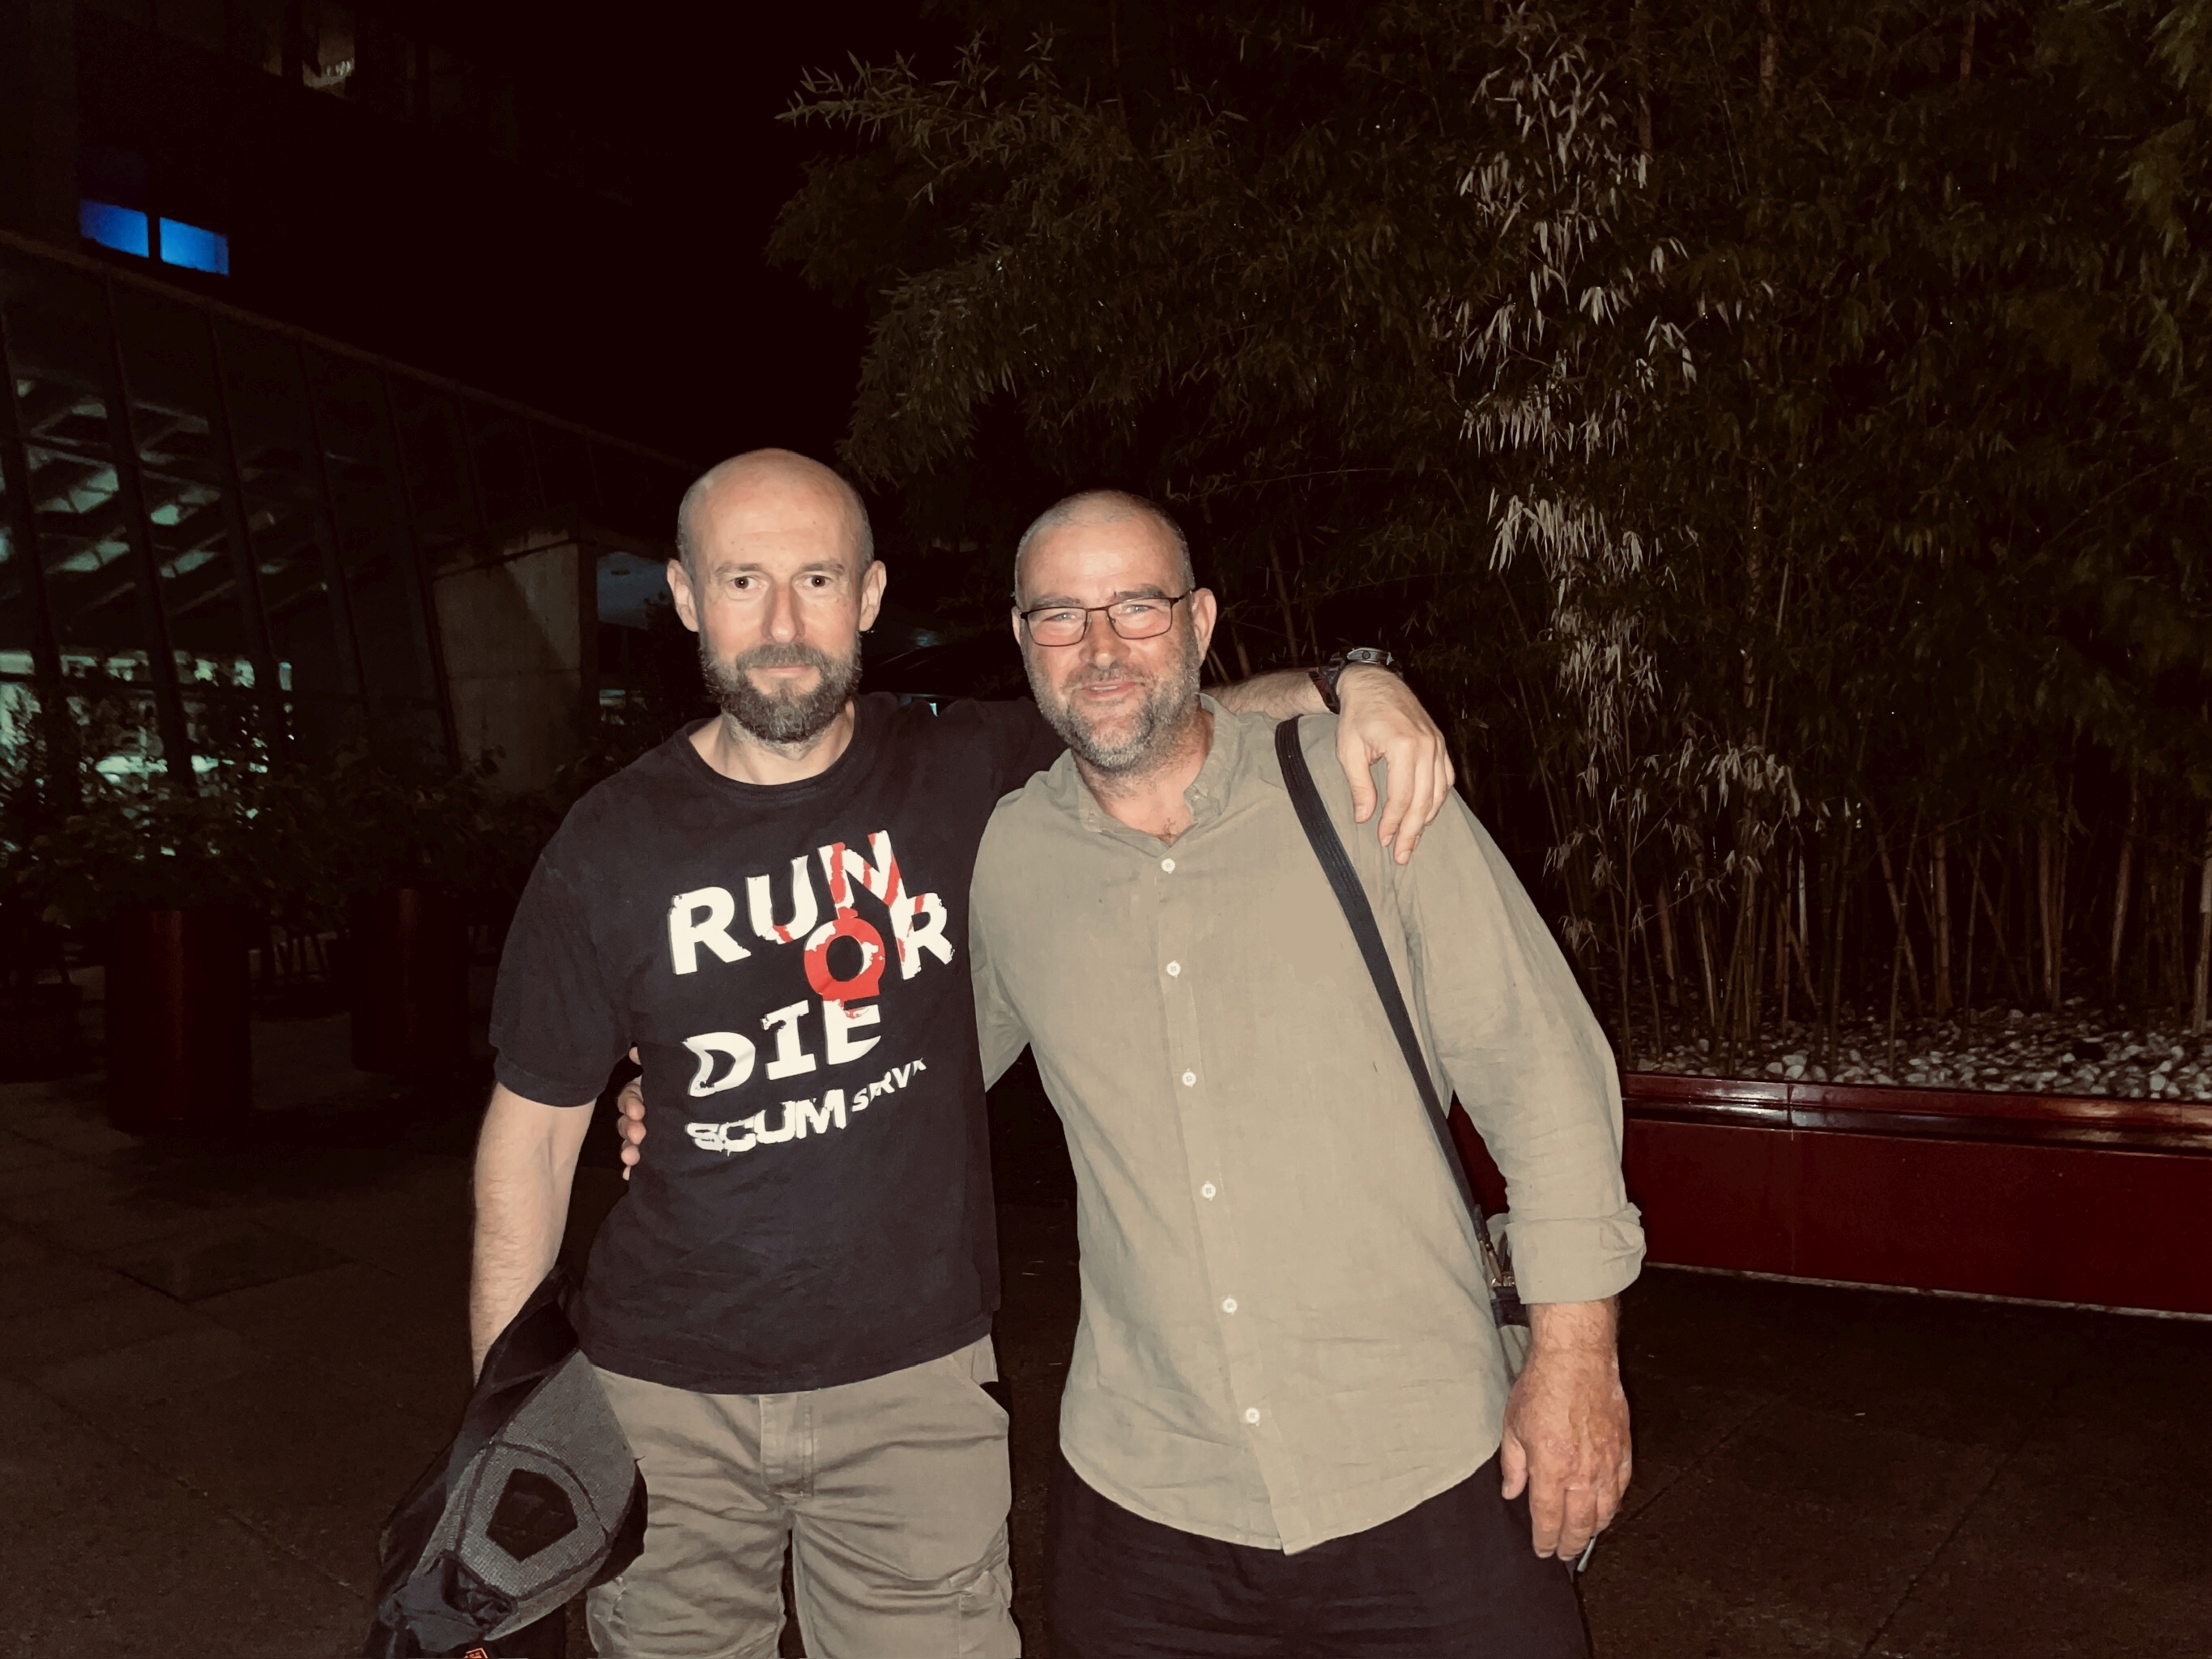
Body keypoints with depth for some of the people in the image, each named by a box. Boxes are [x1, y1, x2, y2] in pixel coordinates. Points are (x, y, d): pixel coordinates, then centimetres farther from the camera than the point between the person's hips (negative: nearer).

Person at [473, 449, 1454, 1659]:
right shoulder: (611, 847, -6)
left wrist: (1348, 684, -17)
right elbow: (532, 1133, 1)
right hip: (663, 1401, 1)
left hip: (913, 1383, 0)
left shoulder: (968, 777, -5)